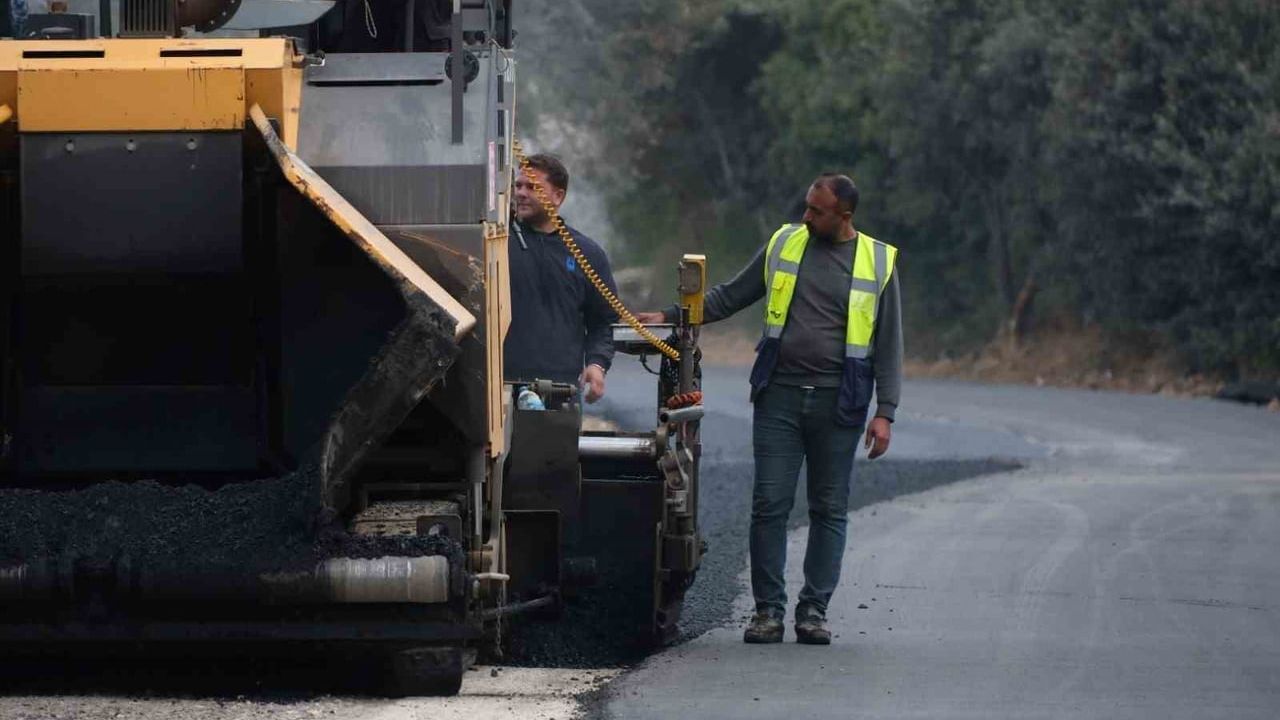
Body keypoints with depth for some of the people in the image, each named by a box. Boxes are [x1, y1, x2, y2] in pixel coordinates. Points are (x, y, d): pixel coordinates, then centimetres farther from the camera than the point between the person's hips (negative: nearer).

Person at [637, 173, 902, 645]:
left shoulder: (877, 264, 2)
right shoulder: (785, 245, 8)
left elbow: (888, 344, 3)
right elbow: (729, 297, 17)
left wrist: (885, 412, -3)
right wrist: (670, 317, 9)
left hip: (838, 402, -1)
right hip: (780, 395, 1)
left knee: (829, 509, 3)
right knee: (770, 503, -4)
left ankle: (814, 610, 9)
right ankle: (768, 609, 1)